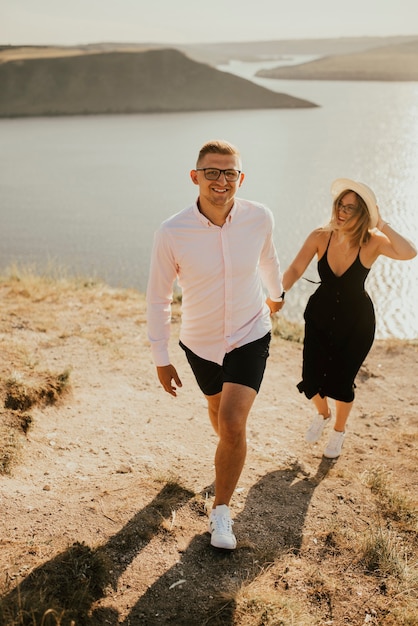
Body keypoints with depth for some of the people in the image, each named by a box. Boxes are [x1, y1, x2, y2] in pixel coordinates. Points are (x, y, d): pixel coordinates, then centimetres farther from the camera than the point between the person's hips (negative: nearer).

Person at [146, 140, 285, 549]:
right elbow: (157, 299, -11)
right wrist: (161, 361, -6)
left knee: (232, 424, -13)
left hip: (250, 336, -1)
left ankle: (220, 512, 8)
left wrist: (276, 294, 25)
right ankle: (232, 453, 60)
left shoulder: (259, 217, -17)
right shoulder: (171, 234, -23)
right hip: (200, 342, 1)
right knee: (217, 409, 25)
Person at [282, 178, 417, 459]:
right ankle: (322, 414, 40)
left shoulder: (372, 242, -23)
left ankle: (339, 430, 39)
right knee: (311, 380, 1)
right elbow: (295, 270, -22)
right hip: (320, 316, 2)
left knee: (341, 382, 5)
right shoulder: (320, 237, -18)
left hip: (356, 322, -2)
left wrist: (381, 224, -34)